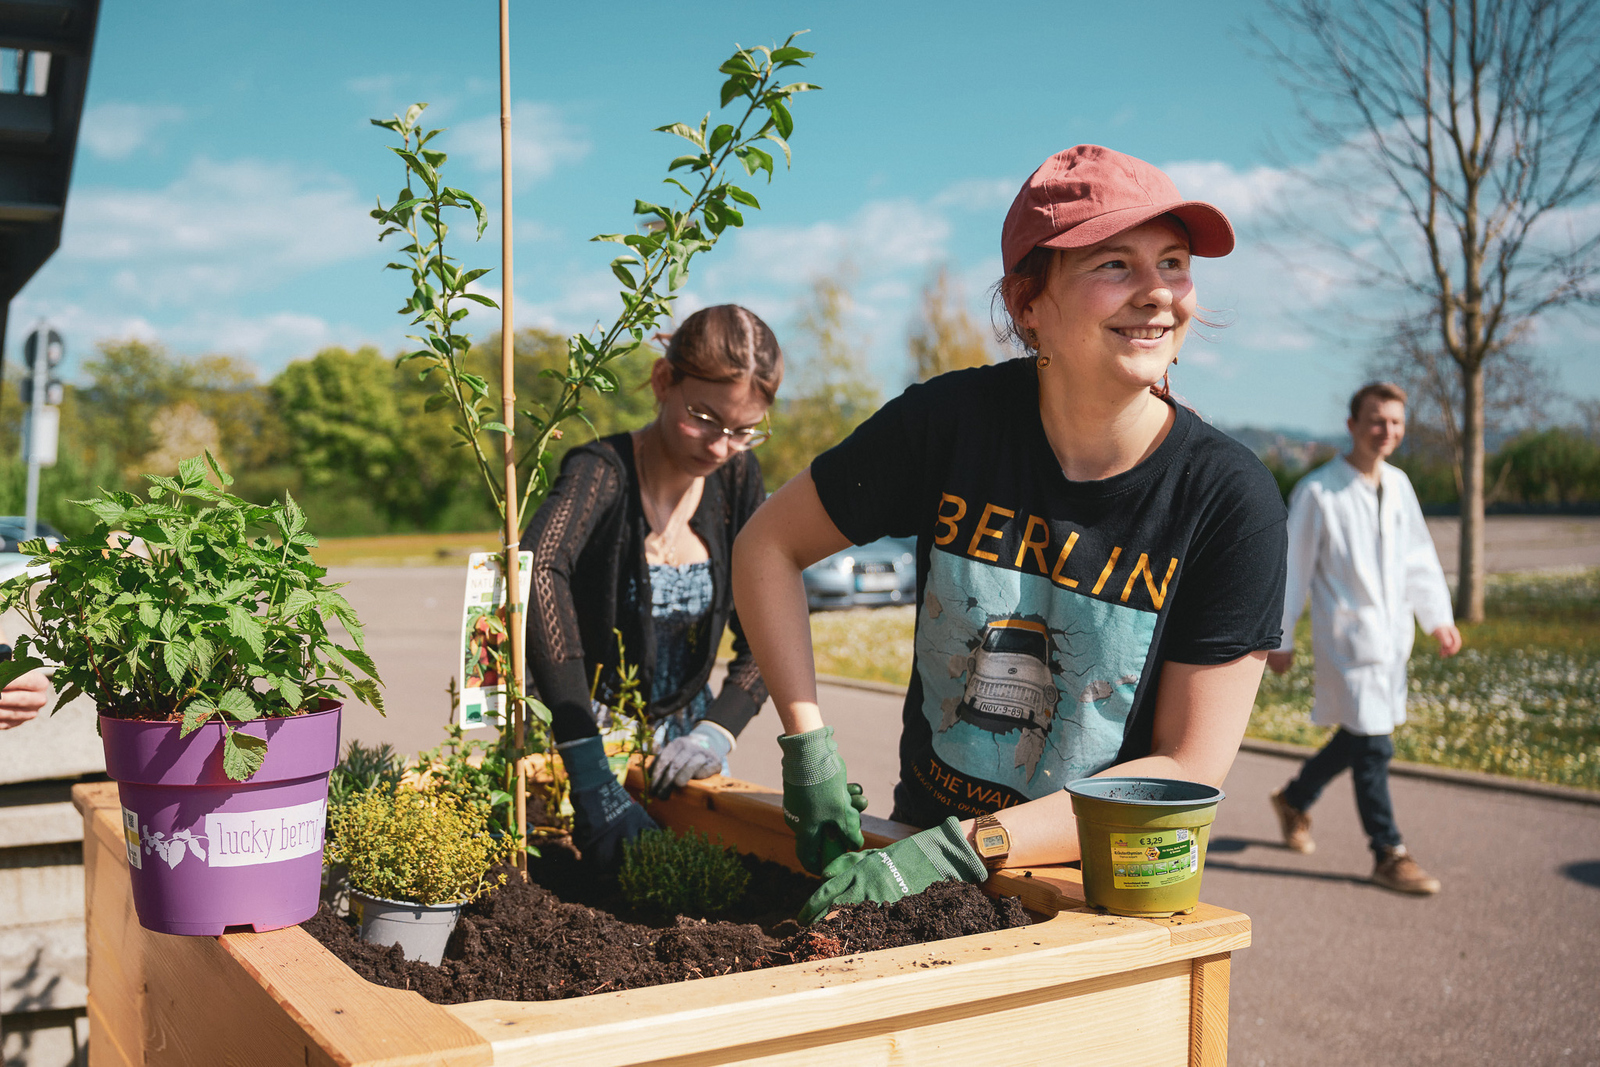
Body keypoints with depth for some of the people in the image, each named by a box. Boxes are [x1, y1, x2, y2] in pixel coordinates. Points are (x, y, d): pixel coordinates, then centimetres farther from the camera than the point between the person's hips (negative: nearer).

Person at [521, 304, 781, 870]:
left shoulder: (737, 477, -6)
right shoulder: (602, 471, -23)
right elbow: (536, 569, -43)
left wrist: (717, 730, -20)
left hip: (678, 739, 5)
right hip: (581, 735, -4)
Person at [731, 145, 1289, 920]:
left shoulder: (1230, 497, -13)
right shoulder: (951, 420, -10)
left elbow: (1189, 771, -13)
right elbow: (769, 544, 3)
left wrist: (962, 849, -20)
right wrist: (809, 749, -6)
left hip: (1103, 886, -1)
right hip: (921, 845, 1)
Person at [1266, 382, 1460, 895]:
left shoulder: (1399, 485, 9)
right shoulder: (1317, 492, -11)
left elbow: (1419, 557, 17)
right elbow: (1292, 569, -7)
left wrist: (1438, 617, 9)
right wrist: (1279, 639, -5)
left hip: (1393, 635, 7)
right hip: (1347, 635, -7)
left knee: (1358, 737, 16)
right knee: (1373, 746, -6)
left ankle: (1294, 799, 39)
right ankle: (1389, 856, 6)